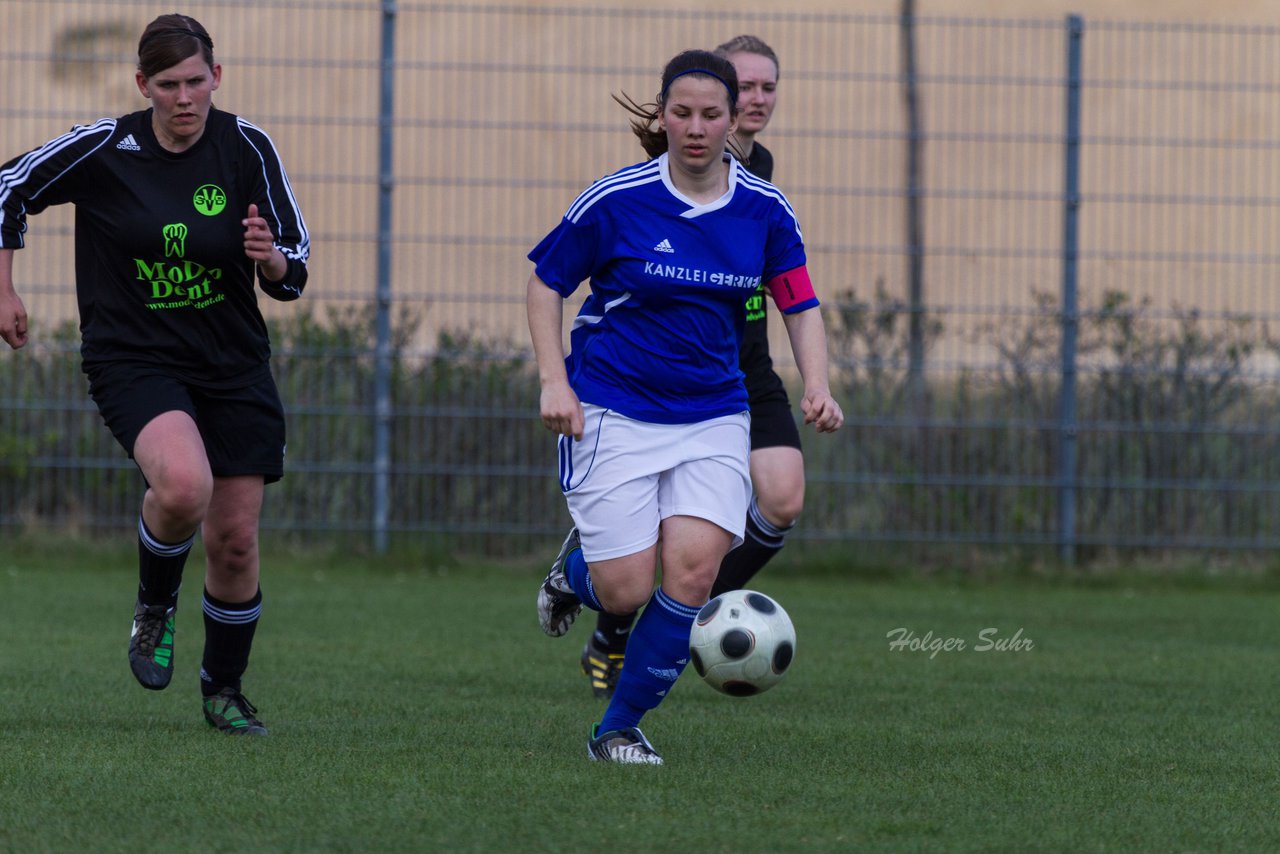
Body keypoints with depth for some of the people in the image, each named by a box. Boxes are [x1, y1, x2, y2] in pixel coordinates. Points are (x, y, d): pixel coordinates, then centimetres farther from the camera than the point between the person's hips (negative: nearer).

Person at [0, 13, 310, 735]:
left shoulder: (246, 148, -6)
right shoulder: (103, 149, -9)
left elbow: (294, 267, -1)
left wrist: (273, 258, -24)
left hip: (233, 365, 3)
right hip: (132, 359, -3)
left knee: (236, 540, 1)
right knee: (184, 486, -31)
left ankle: (224, 690, 25)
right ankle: (155, 607, -1)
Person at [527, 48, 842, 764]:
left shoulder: (766, 209, -1)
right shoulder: (615, 201, -10)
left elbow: (801, 306, 7)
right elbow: (546, 282, 1)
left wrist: (818, 387, -10)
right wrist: (554, 380, -9)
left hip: (714, 415, 3)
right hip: (613, 413, -3)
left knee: (693, 572, -15)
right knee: (625, 592, -9)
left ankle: (619, 728, 4)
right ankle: (576, 567, 31)